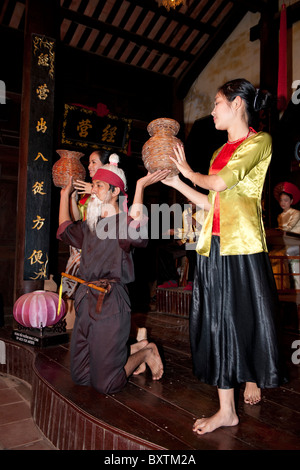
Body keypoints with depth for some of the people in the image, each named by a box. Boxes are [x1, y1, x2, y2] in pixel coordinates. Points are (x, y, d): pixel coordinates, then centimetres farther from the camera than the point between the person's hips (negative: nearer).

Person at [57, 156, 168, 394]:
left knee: (106, 384, -2)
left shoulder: (123, 222, -8)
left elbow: (134, 233, -33)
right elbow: (65, 230, 32)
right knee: (80, 376, 15)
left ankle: (147, 352, 24)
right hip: (86, 301, 8)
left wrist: (140, 187, -30)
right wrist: (65, 194, 34)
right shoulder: (91, 224, 14)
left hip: (111, 303, -8)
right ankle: (136, 349, 29)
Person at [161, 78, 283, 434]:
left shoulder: (259, 141, -1)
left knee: (248, 318, 5)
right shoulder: (221, 152, 21)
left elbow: (219, 183, -15)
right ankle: (226, 409, 17)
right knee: (216, 321, 6)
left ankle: (253, 381, 31)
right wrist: (175, 182, 17)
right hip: (213, 245, 7)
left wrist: (188, 171, 4)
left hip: (243, 244, -6)